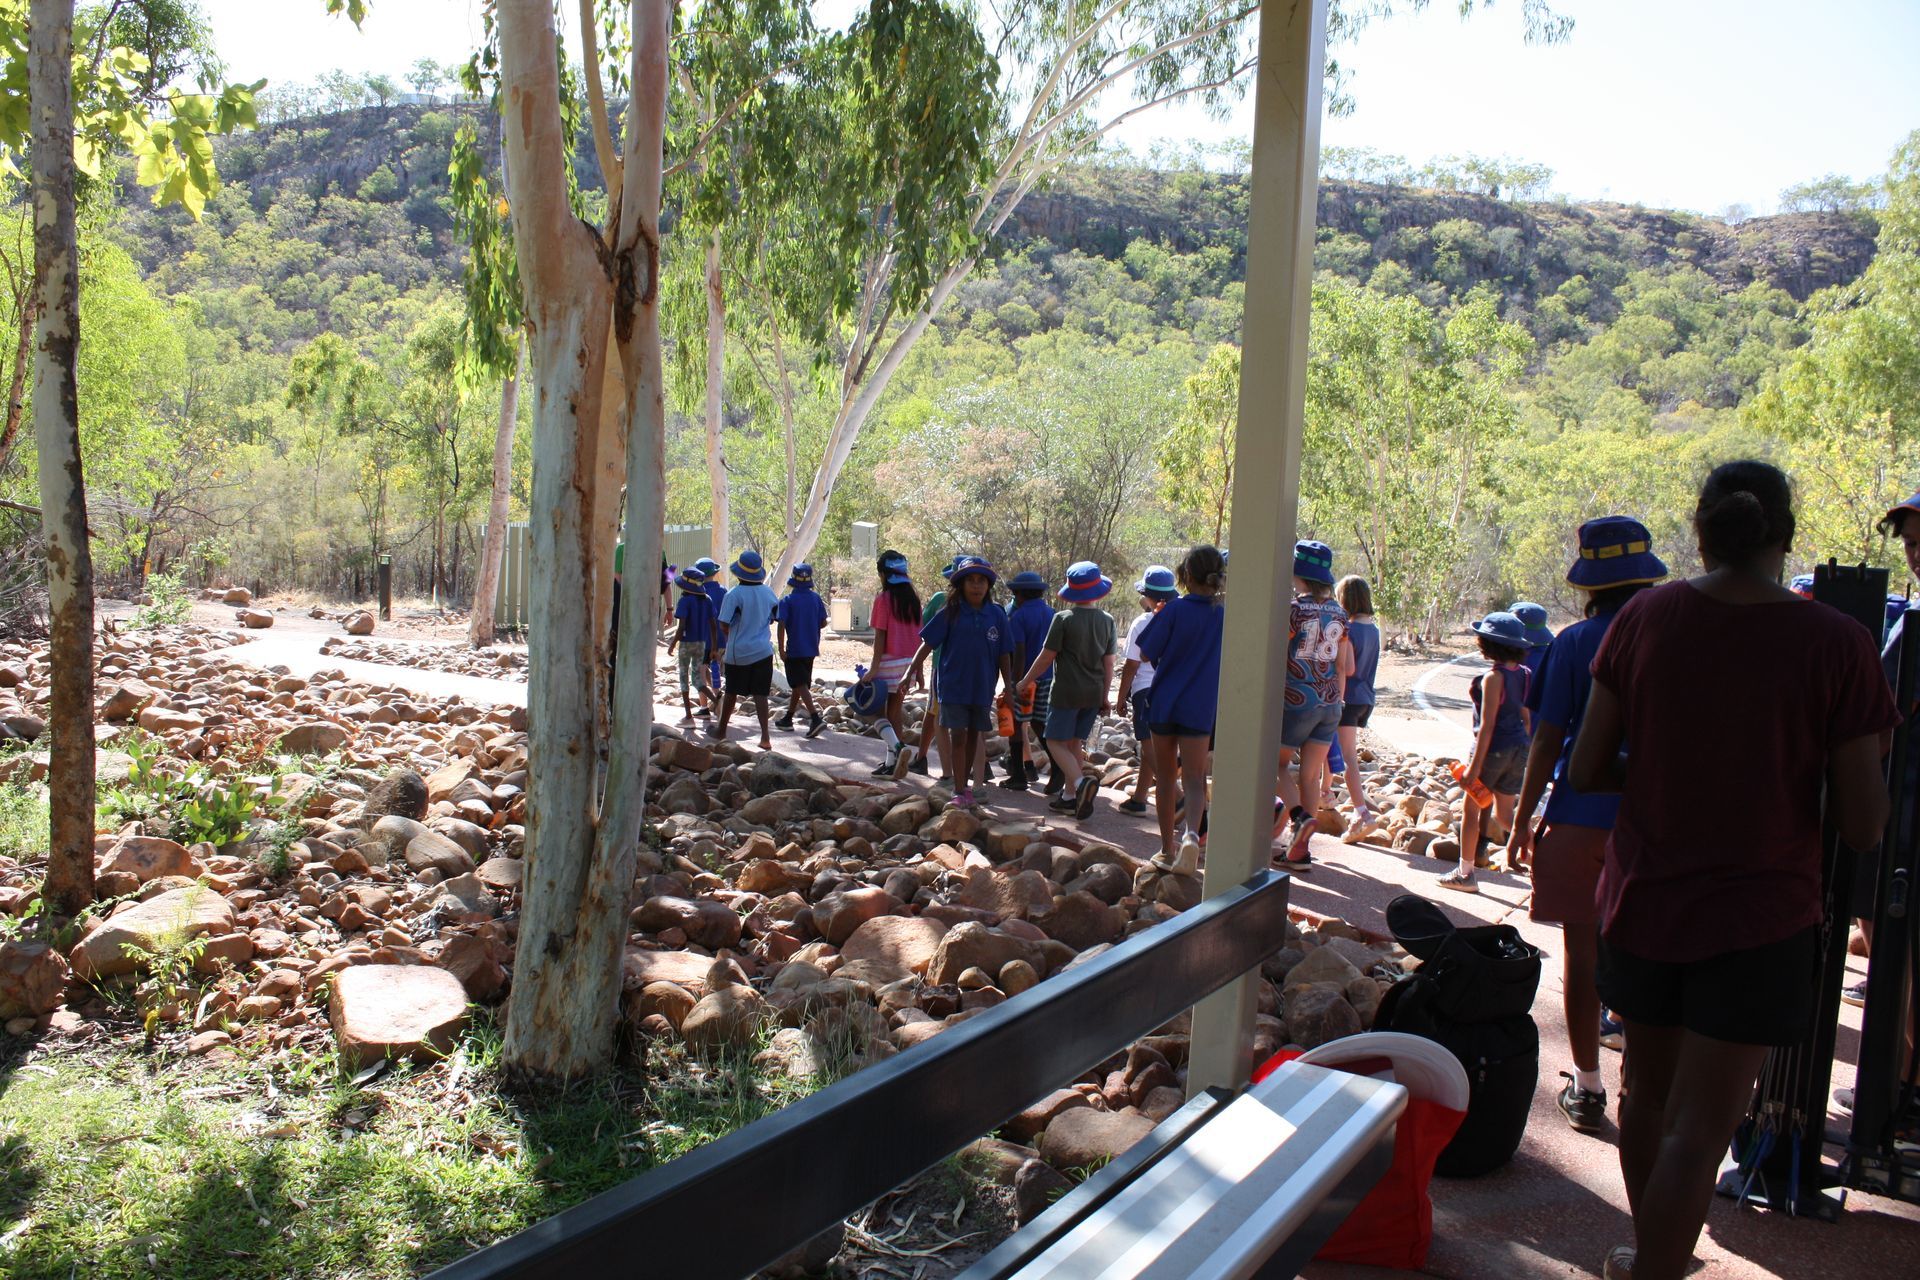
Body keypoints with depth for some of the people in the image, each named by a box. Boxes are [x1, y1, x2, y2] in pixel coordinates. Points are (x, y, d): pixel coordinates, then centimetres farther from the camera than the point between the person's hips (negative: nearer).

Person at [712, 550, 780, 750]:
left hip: (737, 652, -2)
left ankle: (721, 729, 29)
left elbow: (724, 625, -12)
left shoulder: (734, 595, -13)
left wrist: (728, 640, 7)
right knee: (760, 694, 0)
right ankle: (765, 736, -10)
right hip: (762, 651, 2)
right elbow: (773, 619, 13)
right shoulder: (768, 592, 0)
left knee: (731, 692, 13)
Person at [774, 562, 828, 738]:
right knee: (799, 684, 17)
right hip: (811, 649, 5)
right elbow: (823, 623, 4)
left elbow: (781, 625, -16)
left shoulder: (787, 600, -10)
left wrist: (781, 650, -12)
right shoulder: (816, 598, 2)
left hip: (794, 649, -5)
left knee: (800, 685, -6)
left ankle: (815, 718, -21)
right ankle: (788, 718, 27)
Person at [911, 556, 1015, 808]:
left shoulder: (996, 615, -1)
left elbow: (1004, 655, 3)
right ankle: (959, 790, 5)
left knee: (973, 736, 13)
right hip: (954, 685, -2)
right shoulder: (950, 613, -6)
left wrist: (1009, 688, 3)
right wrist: (911, 672, -11)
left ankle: (965, 783, 28)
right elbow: (927, 644, -4)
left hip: (983, 687, 2)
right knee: (958, 736, -3)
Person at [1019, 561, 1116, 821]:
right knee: (1075, 743, 15)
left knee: (1056, 742, 1)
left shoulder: (1063, 619, -11)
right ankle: (1070, 797, 17)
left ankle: (1081, 781, -22)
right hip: (1094, 692, 5)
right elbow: (1108, 663, 6)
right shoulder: (1107, 620, 3)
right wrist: (1105, 696, 14)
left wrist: (1026, 681, 4)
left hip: (1066, 690, -5)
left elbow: (1046, 657, -9)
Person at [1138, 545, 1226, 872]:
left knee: (1166, 778, 12)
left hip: (1164, 703, -1)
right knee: (1194, 780, 0)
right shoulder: (1225, 617, -1)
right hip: (1200, 709, 1)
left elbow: (1146, 654, -7)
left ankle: (1167, 850, 19)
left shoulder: (1175, 609, -9)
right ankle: (1191, 835, -27)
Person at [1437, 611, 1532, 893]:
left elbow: (1487, 726, -20)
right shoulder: (1523, 673, 4)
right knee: (1505, 814, 16)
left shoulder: (1493, 677, -18)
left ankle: (1465, 873, 15)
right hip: (1518, 749, 7)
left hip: (1493, 749, -7)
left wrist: (1474, 766, -18)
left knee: (1470, 808, 8)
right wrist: (1522, 752, 20)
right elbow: (1526, 718, 10)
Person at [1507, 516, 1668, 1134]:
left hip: (1581, 819, -2)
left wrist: (1522, 820, 2)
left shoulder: (1574, 643, -6)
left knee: (1583, 952, 7)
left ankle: (1588, 1089, 13)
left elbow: (1548, 740, -7)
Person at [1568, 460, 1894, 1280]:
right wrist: (1788, 776, 8)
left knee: (1647, 1095, 22)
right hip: (1758, 918, -3)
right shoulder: (1836, 644, -12)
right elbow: (1863, 827, -11)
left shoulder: (1644, 619, -7)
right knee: (1699, 1128, 4)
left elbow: (1587, 770, -4)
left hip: (1643, 902, 3)